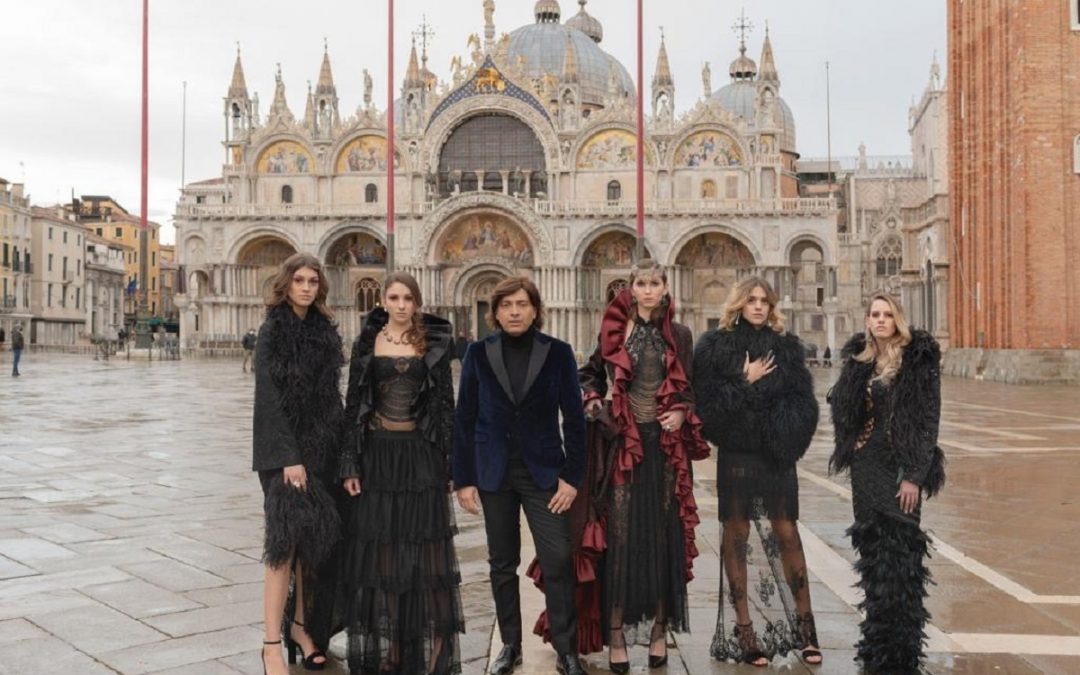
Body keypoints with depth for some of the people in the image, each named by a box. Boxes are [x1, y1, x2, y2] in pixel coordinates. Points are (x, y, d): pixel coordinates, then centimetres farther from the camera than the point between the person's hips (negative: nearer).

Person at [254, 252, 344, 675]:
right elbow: (269, 398, -12)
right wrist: (289, 457, -18)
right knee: (286, 540, -11)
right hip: (283, 449, -6)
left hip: (323, 448, 6)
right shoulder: (272, 332, -6)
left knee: (316, 540, 8)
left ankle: (302, 626, 21)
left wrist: (338, 447, 6)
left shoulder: (325, 332, 10)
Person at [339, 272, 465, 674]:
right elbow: (353, 404, 4)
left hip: (421, 456, -1)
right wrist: (350, 464, -2)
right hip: (378, 454, 1)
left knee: (422, 550, 1)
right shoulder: (366, 344, 4)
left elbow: (445, 404, 2)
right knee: (377, 551, 5)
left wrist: (449, 463, -2)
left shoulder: (434, 344, 2)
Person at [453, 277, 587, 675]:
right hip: (494, 473, 1)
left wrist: (572, 476, -6)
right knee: (502, 564, 11)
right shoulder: (478, 354, 0)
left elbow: (574, 418, 0)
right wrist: (463, 479, -2)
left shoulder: (558, 353, -2)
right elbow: (464, 419, 2)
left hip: (543, 471, -1)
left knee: (558, 561, -6)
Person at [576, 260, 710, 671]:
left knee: (664, 534, 4)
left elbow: (692, 389, 12)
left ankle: (659, 628, 15)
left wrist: (682, 413, -7)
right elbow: (590, 375, 13)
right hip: (624, 442, -1)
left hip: (667, 445, 2)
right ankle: (616, 633, 5)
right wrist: (592, 404, -6)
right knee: (621, 534, -2)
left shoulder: (679, 336, 7)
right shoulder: (613, 331, 3)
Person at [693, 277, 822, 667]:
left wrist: (783, 434, -10)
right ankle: (743, 633, 9)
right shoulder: (715, 347, 0)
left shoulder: (786, 347, 7)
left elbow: (802, 403, 4)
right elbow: (707, 401, -9)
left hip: (776, 456, 2)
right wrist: (746, 384, -13)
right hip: (735, 455, -2)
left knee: (786, 534, 4)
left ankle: (804, 627, 13)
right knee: (736, 536, 3)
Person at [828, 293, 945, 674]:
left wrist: (914, 475, -14)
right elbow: (843, 408, 16)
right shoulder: (859, 360, 9)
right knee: (872, 550, 10)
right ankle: (877, 640, 22)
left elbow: (928, 420, -10)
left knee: (897, 553, -5)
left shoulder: (919, 360, -6)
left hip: (900, 467, -5)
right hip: (866, 464, 5)